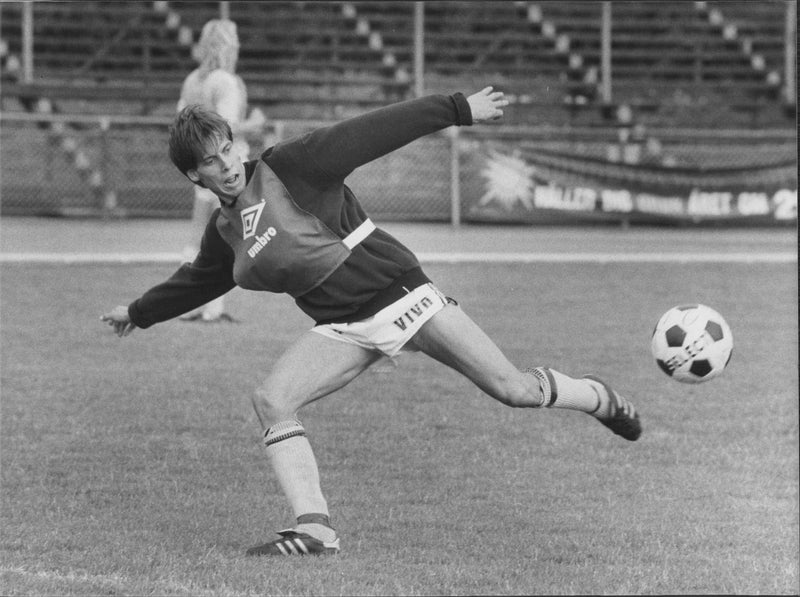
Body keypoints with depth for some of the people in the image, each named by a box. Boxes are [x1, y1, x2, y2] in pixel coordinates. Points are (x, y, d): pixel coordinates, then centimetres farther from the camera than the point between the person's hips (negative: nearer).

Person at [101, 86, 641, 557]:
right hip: (344, 329, 5)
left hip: (401, 295, -5)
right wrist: (139, 313, 38)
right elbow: (199, 280, 31)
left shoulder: (288, 167, -11)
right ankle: (315, 529, -14)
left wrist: (457, 110, -18)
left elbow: (374, 133, -15)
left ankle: (601, 400, 24)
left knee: (513, 388, -5)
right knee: (271, 400, -17)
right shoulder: (226, 232, 8)